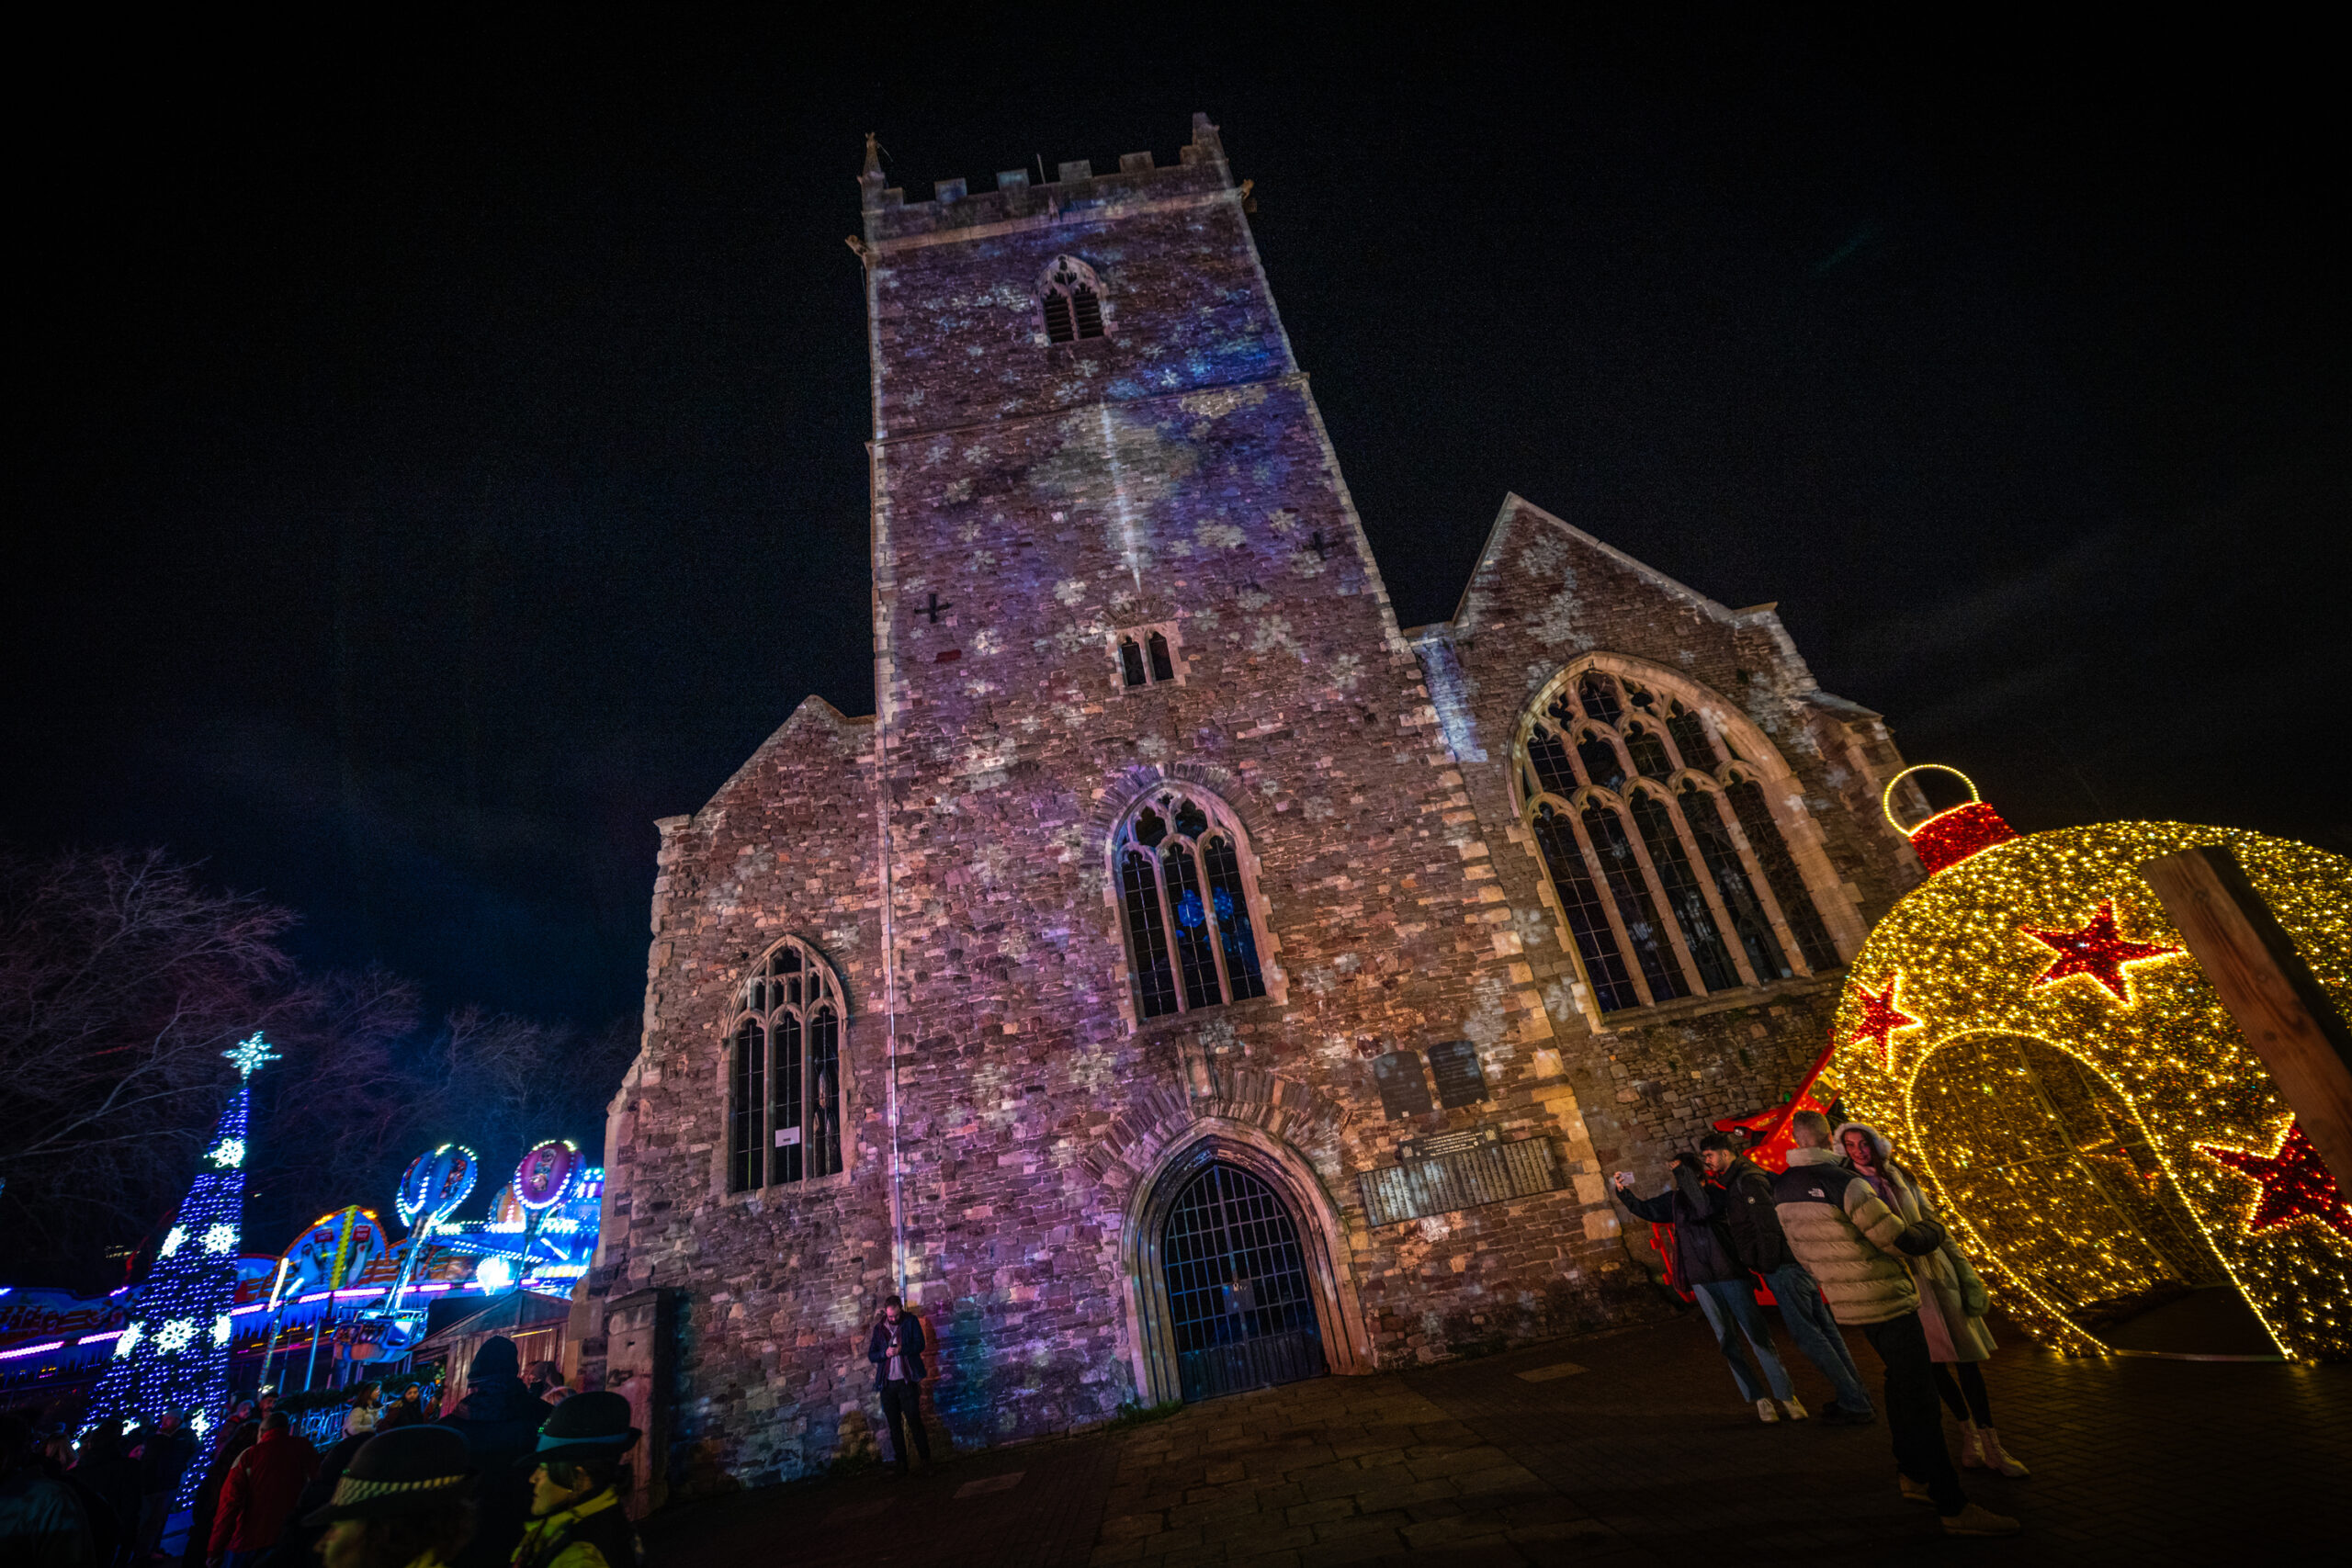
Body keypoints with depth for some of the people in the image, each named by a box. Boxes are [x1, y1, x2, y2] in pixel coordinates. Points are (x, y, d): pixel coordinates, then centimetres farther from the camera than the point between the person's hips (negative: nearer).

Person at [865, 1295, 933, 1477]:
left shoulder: (910, 1321, 0)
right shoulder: (879, 1328, 7)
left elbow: (920, 1344, -7)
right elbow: (871, 1355, 6)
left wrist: (901, 1349, -24)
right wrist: (885, 1353, -15)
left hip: (906, 1380, -3)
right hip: (887, 1383, 3)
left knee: (914, 1421, -4)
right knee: (894, 1425, 8)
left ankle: (926, 1460, 6)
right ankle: (901, 1464, 18)